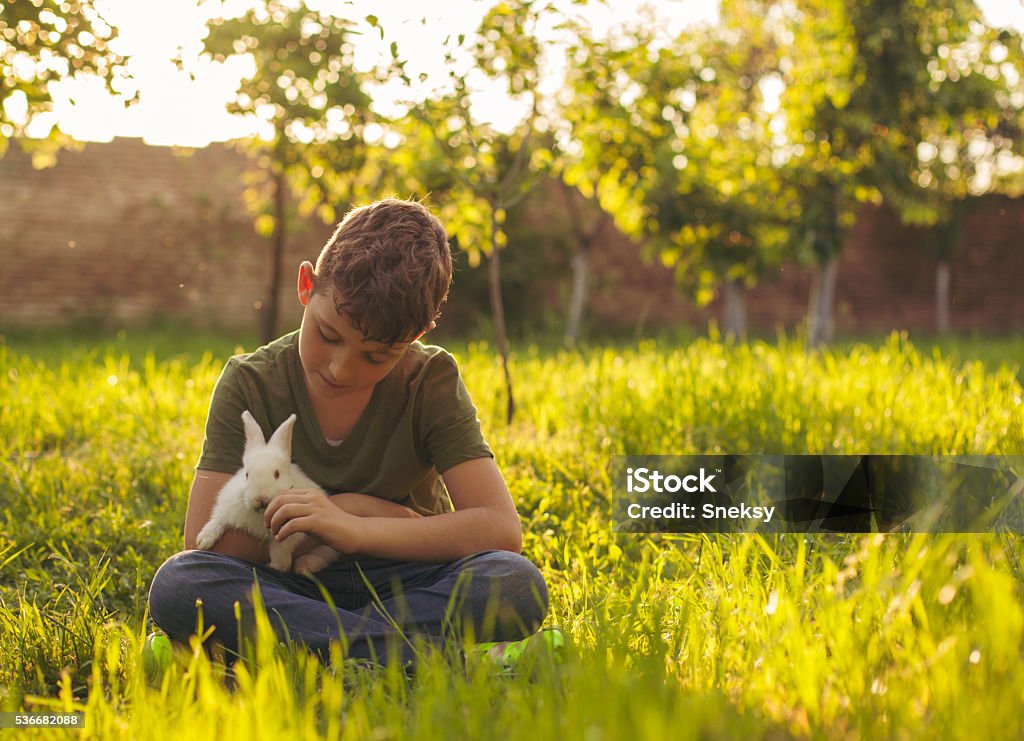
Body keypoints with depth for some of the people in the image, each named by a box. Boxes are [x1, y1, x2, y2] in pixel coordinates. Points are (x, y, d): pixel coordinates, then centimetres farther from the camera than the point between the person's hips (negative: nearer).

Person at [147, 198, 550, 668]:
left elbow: (502, 529, -18)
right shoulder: (250, 385, -6)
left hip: (403, 586, 0)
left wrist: (356, 530, -26)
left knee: (518, 585, -31)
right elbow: (203, 545, -13)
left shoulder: (432, 383, -7)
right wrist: (350, 507, -16)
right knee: (176, 585, -31)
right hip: (289, 587, 1)